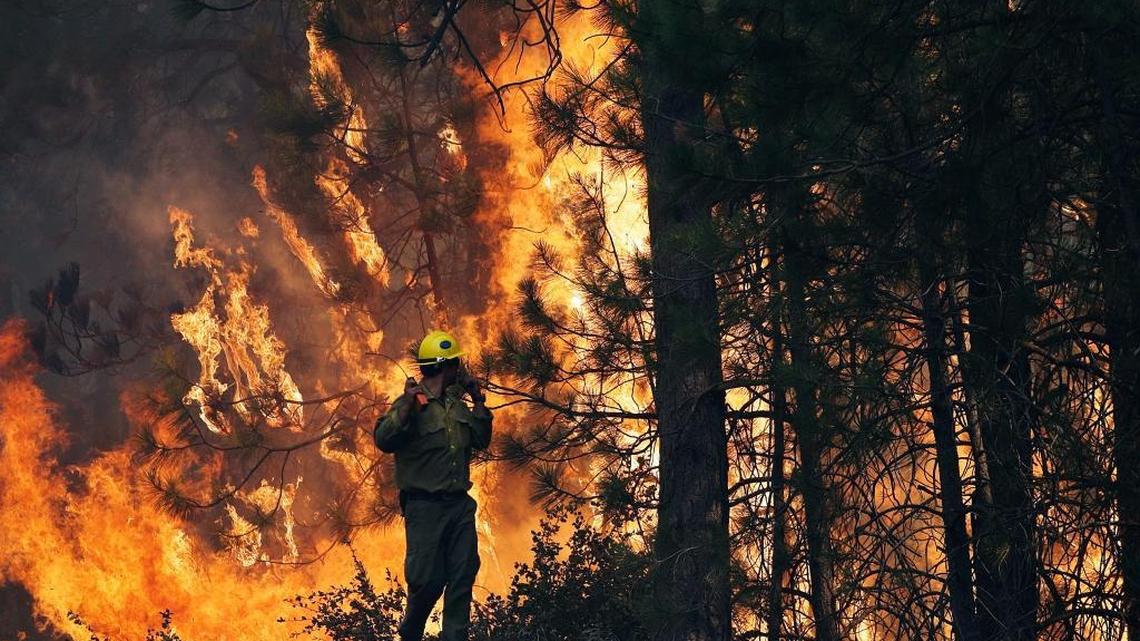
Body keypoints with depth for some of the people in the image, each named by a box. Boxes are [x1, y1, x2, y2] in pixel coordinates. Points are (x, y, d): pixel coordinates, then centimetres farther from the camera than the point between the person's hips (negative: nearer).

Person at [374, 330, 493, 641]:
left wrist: (479, 401, 8)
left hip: (459, 504, 6)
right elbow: (383, 440, -20)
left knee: (463, 575, 2)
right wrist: (406, 405, -30)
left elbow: (481, 441, 17)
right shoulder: (411, 403, -9)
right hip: (425, 507, -6)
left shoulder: (457, 404, 12)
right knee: (428, 579, -6)